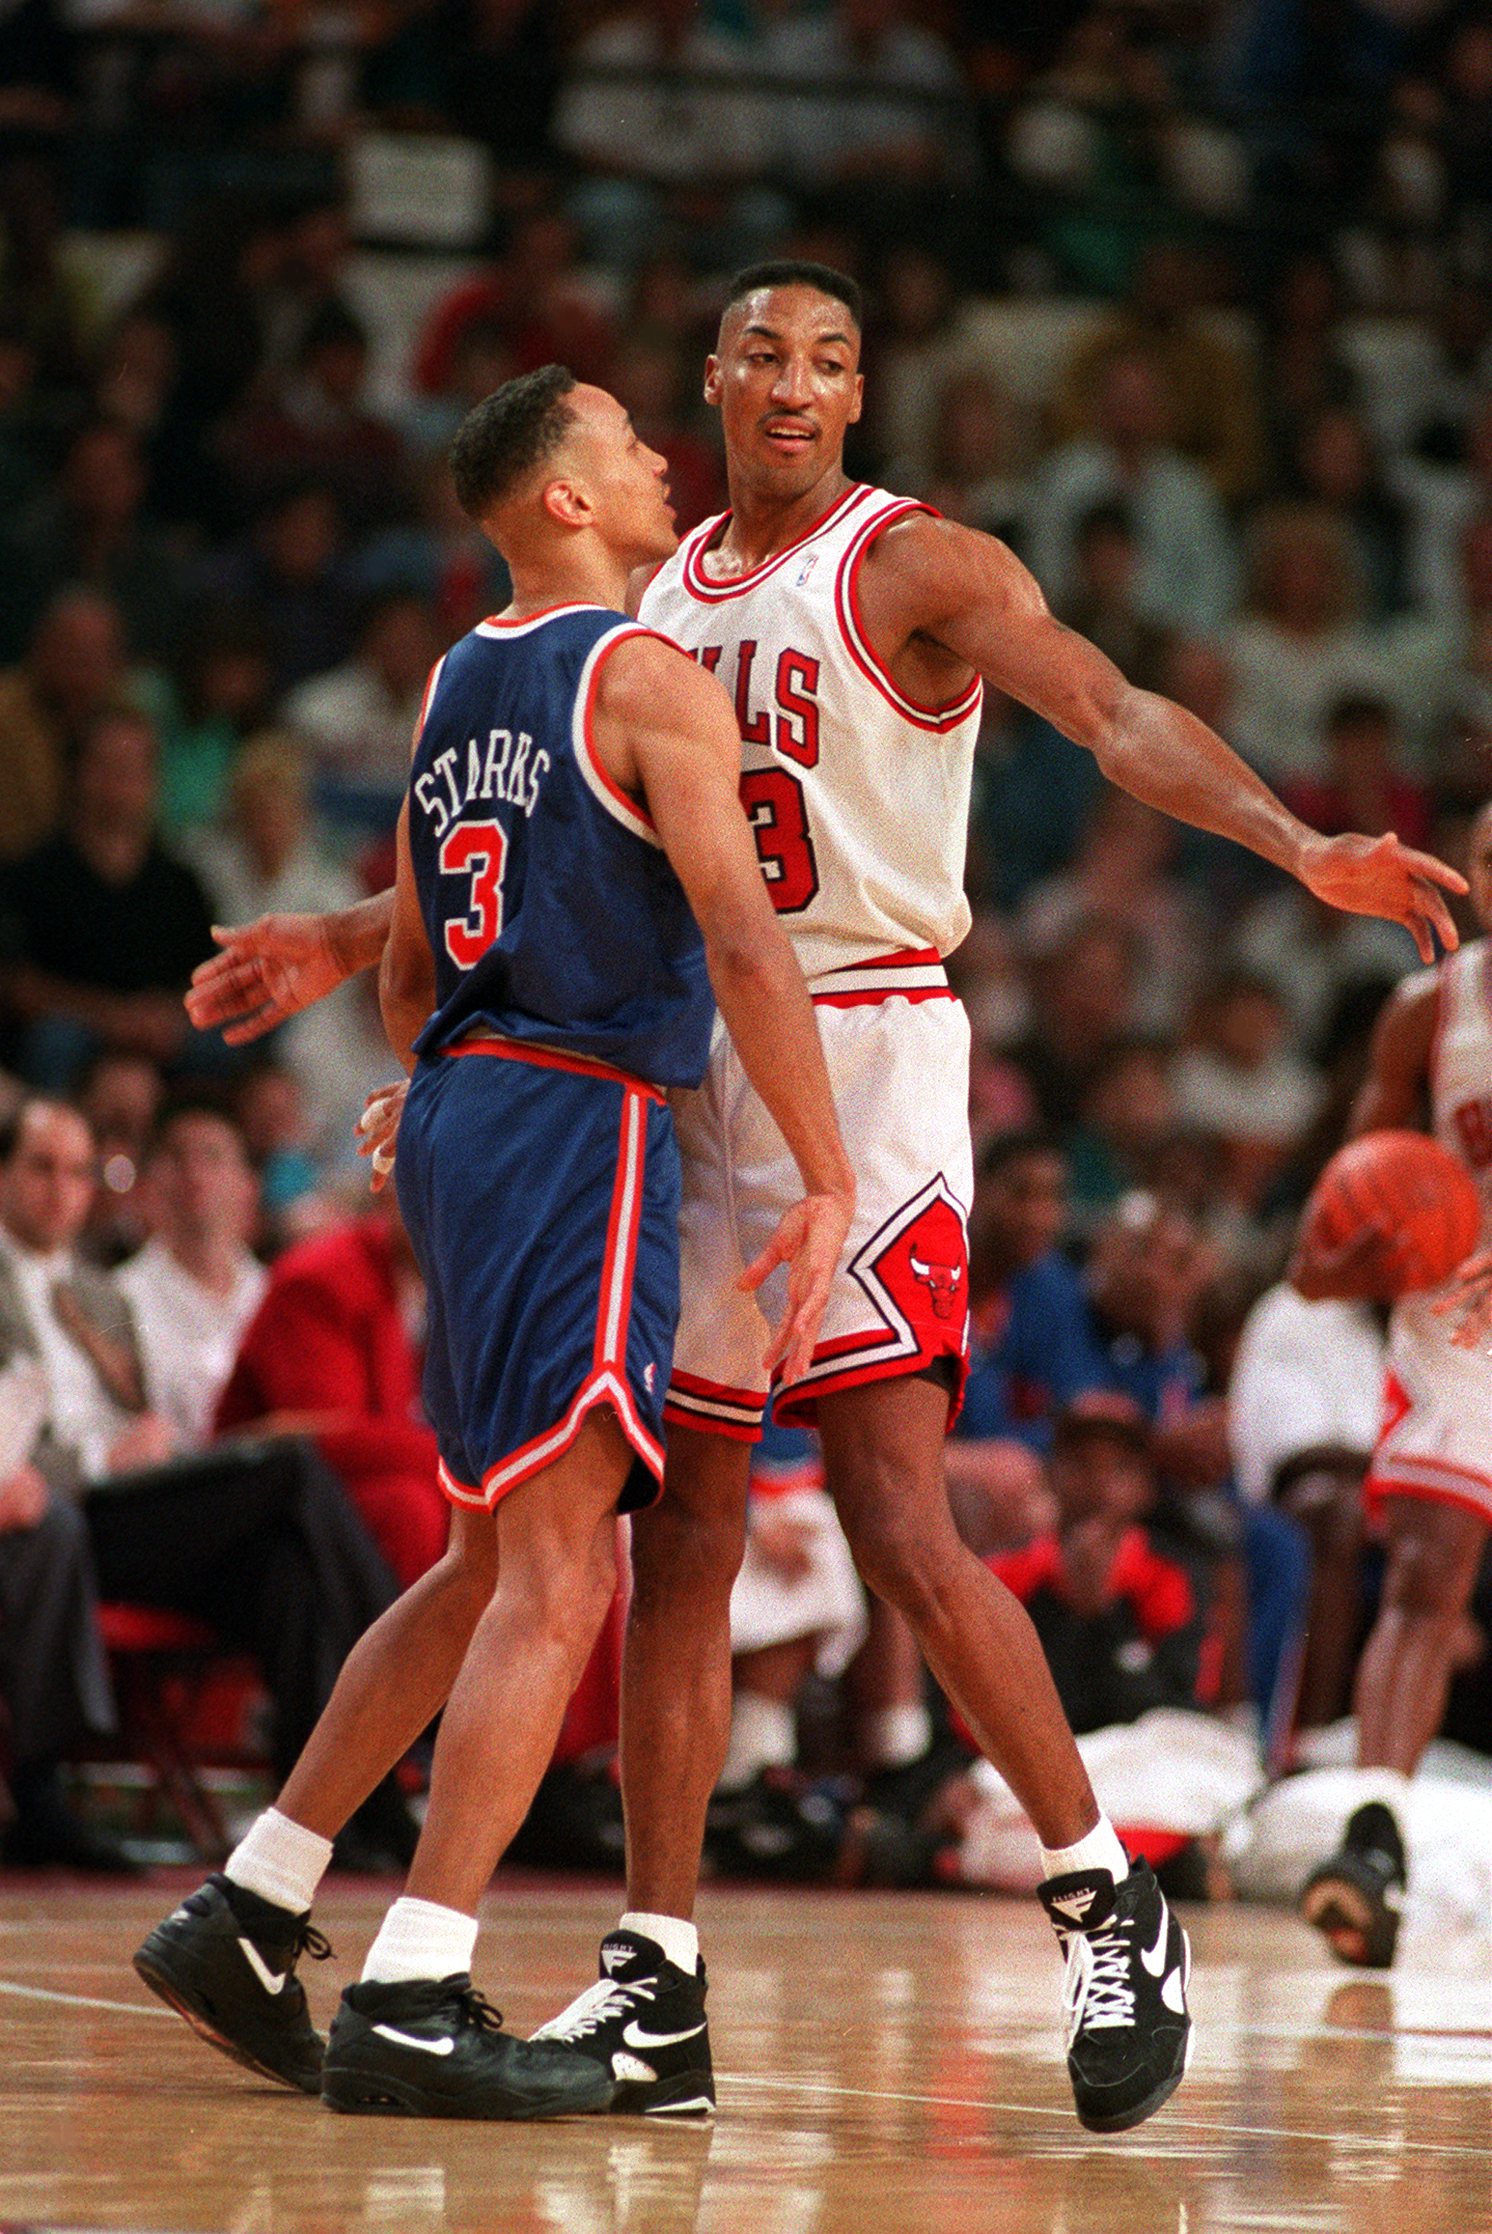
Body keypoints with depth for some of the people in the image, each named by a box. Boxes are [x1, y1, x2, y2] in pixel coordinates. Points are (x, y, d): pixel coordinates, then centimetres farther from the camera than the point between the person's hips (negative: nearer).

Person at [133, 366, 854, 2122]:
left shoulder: (453, 687, 17)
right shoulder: (651, 681, -9)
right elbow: (742, 945, -18)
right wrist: (829, 1184, -16)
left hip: (458, 1115, 9)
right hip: (584, 1125, -9)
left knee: (489, 1566, 18)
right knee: (559, 1575, -10)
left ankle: (243, 1917, 19)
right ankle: (411, 2007, -15)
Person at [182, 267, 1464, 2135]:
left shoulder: (918, 566, -5)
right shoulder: (665, 597, 15)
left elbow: (1110, 713, -19)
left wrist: (1301, 847, -35)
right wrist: (350, 946, 28)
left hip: (866, 1053, -7)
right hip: (691, 1070, 7)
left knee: (899, 1524, -15)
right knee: (679, 1535, 7)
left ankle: (1108, 1904, -3)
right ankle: (655, 1968, 12)